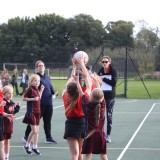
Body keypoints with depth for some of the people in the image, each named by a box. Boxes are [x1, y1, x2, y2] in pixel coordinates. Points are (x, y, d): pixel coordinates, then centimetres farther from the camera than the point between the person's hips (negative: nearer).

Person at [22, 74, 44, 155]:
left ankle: (35, 147, 19)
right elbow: (24, 98, -14)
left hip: (37, 112, 8)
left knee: (37, 131, 10)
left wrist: (41, 91, 11)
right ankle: (27, 145, 10)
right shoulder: (30, 89, -12)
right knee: (34, 130, -8)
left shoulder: (37, 89, 10)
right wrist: (33, 99, -21)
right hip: (31, 112, -8)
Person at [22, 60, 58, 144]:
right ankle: (26, 136, 16)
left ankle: (49, 138, 20)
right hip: (40, 103, -6)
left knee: (47, 121, 12)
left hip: (49, 103, 6)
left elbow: (51, 88, 19)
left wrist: (54, 92, 0)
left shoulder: (48, 77, 15)